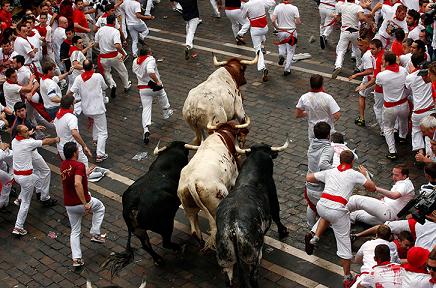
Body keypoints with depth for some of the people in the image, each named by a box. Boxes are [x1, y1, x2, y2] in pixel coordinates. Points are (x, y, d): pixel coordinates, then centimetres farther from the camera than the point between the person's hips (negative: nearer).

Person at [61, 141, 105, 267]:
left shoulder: (63, 165, 4)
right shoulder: (79, 165, -21)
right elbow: (77, 184, -35)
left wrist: (85, 174, 29)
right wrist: (85, 204, -32)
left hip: (68, 204, 6)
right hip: (82, 203, -6)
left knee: (75, 231, 18)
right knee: (100, 207, 26)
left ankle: (76, 258, 14)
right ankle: (95, 234, 22)